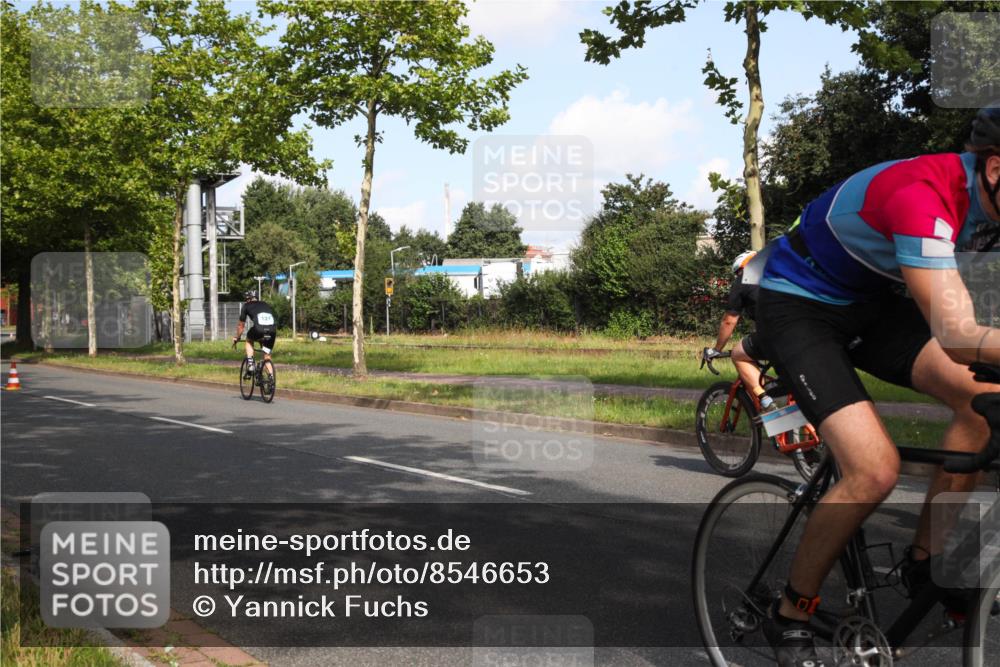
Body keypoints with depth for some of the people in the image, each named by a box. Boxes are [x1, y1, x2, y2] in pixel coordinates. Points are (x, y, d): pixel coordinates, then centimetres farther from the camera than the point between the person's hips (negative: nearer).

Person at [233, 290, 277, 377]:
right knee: (267, 356, 20)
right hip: (272, 330, 3)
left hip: (259, 329, -3)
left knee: (249, 341, 30)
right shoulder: (266, 305, 34)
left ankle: (250, 363, 13)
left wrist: (237, 338, 45)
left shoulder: (246, 306, 24)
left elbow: (241, 325, 30)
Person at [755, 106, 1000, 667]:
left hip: (870, 302, 8)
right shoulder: (923, 194, -33)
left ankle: (926, 561, 5)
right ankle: (790, 617, 1)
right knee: (877, 470, -21)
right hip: (800, 306, -8)